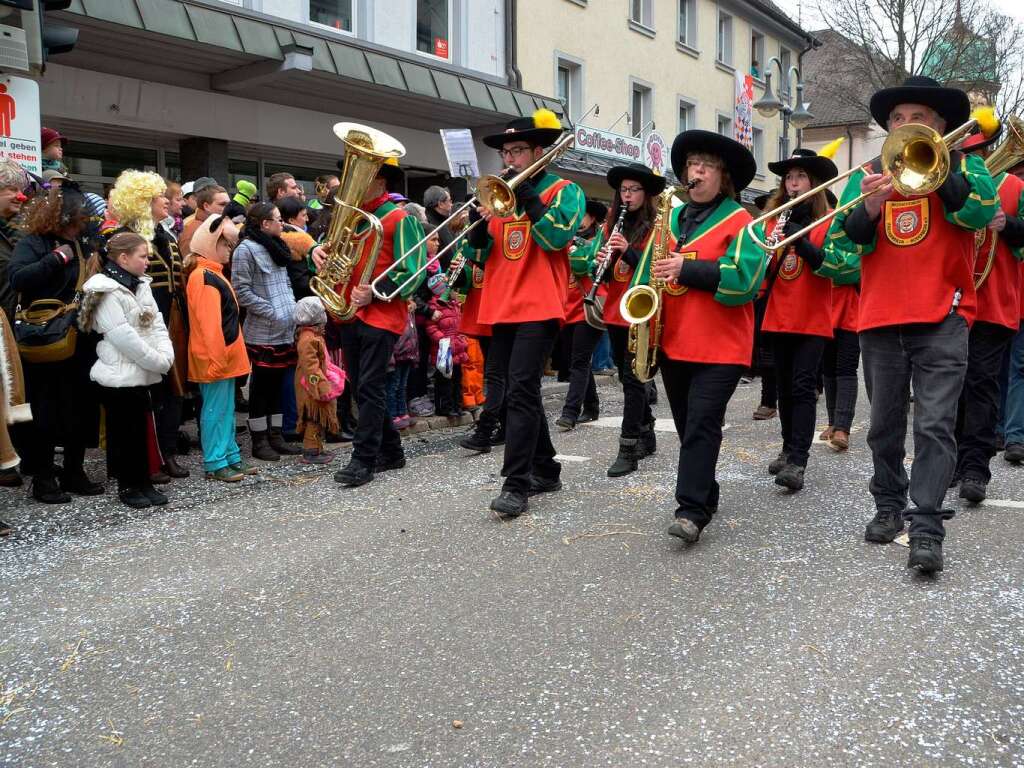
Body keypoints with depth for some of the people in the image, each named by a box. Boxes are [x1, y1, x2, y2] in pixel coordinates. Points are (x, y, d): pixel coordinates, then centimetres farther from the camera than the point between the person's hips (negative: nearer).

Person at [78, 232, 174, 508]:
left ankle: (144, 482, 22)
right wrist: (157, 362, -15)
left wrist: (166, 354, -9)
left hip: (141, 372, 8)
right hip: (119, 374, -7)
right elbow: (123, 336, -19)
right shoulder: (106, 291, -14)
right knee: (123, 431, 2)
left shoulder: (141, 286, 11)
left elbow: (156, 323, 8)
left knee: (141, 428, 13)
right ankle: (127, 486, 13)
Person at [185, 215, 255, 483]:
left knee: (226, 409, 14)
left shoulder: (212, 273, 15)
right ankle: (214, 464, 4)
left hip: (224, 357, 10)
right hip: (215, 358, -10)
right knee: (216, 409, -3)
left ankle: (230, 457, 22)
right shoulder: (205, 278, -17)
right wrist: (218, 357, -22)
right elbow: (209, 324, -22)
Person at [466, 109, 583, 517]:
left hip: (539, 308, -7)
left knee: (521, 391, -16)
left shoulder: (564, 190, 2)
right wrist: (478, 227, -7)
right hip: (500, 309, 7)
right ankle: (545, 470, 24)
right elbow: (481, 253, 13)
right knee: (521, 393, 12)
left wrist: (527, 196, -16)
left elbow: (558, 236, -16)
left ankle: (516, 484, -15)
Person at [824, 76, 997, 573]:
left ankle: (926, 528, -9)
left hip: (942, 319, -3)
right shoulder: (868, 175, 10)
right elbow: (841, 243, -1)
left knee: (935, 425, -9)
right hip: (880, 319, 3)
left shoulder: (962, 166, 6)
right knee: (885, 424, 11)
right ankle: (889, 507, 25)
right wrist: (868, 207, -19)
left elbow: (982, 212, -15)